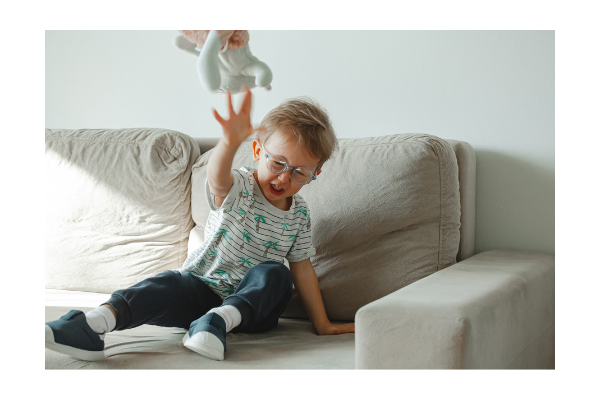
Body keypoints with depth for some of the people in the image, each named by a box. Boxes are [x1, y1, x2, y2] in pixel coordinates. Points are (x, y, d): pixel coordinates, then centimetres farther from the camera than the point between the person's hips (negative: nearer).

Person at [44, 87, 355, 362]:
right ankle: (97, 322, -50)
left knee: (274, 274, -27)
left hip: (251, 302, 3)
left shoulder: (299, 213, 0)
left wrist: (321, 323, 6)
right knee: (169, 284, -31)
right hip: (202, 288, -2)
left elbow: (302, 267, 8)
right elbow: (218, 178, -37)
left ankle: (220, 320, -43)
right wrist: (231, 142, -61)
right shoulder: (236, 188, -11)